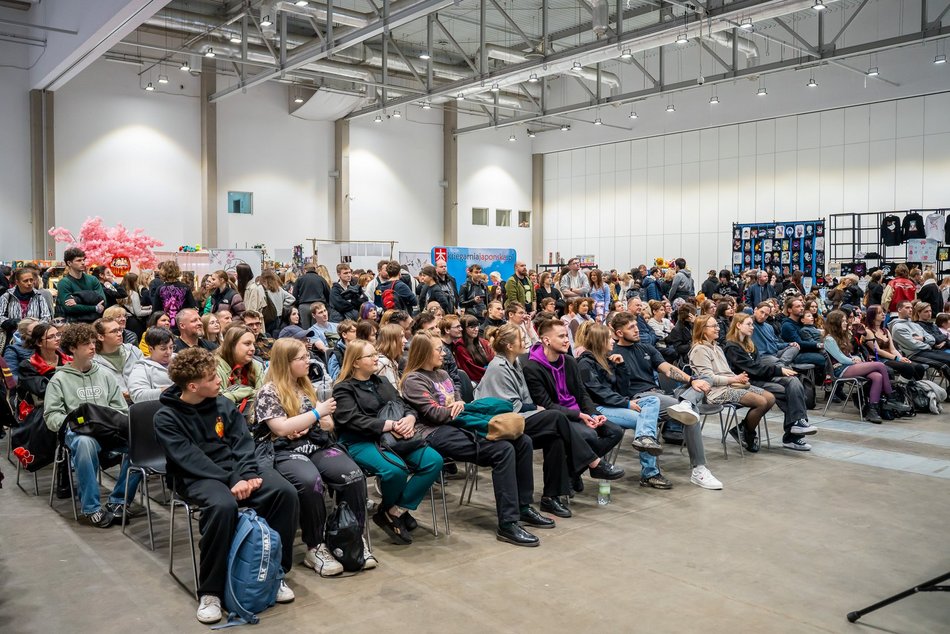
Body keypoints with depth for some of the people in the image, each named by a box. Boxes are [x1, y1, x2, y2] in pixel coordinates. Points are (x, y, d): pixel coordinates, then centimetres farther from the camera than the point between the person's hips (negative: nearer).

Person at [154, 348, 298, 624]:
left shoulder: (224, 405, 9)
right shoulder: (166, 418, -6)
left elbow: (243, 443, 3)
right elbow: (190, 459, -16)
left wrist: (247, 474, -17)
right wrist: (232, 481, -25)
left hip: (236, 467, 5)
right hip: (197, 477, -4)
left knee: (285, 491, -22)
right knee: (223, 505, -39)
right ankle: (210, 591, -22)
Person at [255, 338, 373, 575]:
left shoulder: (307, 387, 19)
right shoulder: (268, 392, -1)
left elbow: (327, 425, 17)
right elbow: (282, 428, -13)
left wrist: (304, 424, -4)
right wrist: (316, 413, -8)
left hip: (318, 446, 6)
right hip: (285, 452, -5)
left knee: (354, 475, -23)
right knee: (310, 481, -38)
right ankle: (315, 547, -23)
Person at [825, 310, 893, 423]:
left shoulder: (842, 336, 25)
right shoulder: (829, 339, -5)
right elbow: (841, 359, -11)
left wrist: (856, 358, 1)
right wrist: (855, 361, 1)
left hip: (849, 365, 9)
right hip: (841, 370, -9)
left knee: (877, 377, -22)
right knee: (880, 366, -19)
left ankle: (872, 410, -25)